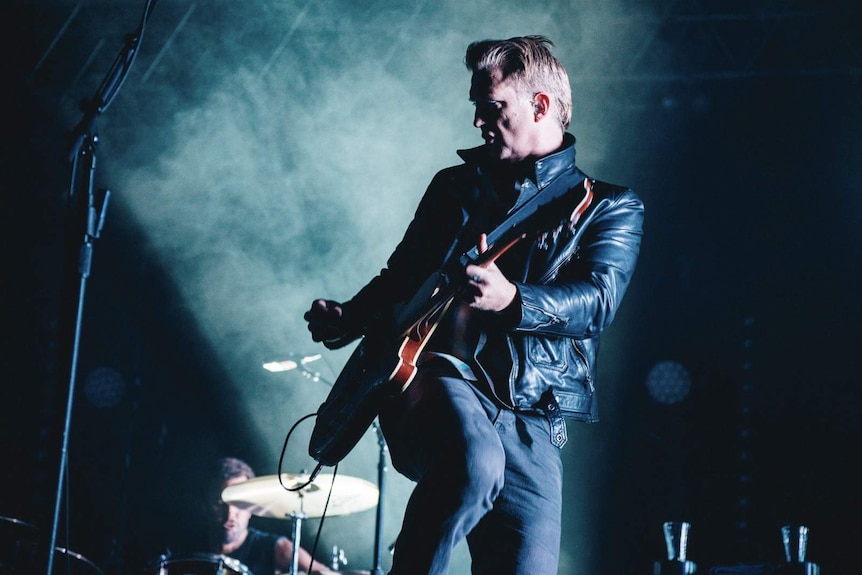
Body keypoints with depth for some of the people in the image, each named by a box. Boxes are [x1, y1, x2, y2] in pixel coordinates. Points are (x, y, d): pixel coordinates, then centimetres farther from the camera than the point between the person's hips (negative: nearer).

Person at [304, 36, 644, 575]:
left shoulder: (610, 207, 8)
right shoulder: (455, 186, 19)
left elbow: (597, 302, -10)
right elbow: (399, 278, 25)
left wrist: (511, 300, -29)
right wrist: (348, 319, 4)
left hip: (529, 419, 0)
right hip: (436, 374, 0)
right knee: (475, 463, -36)